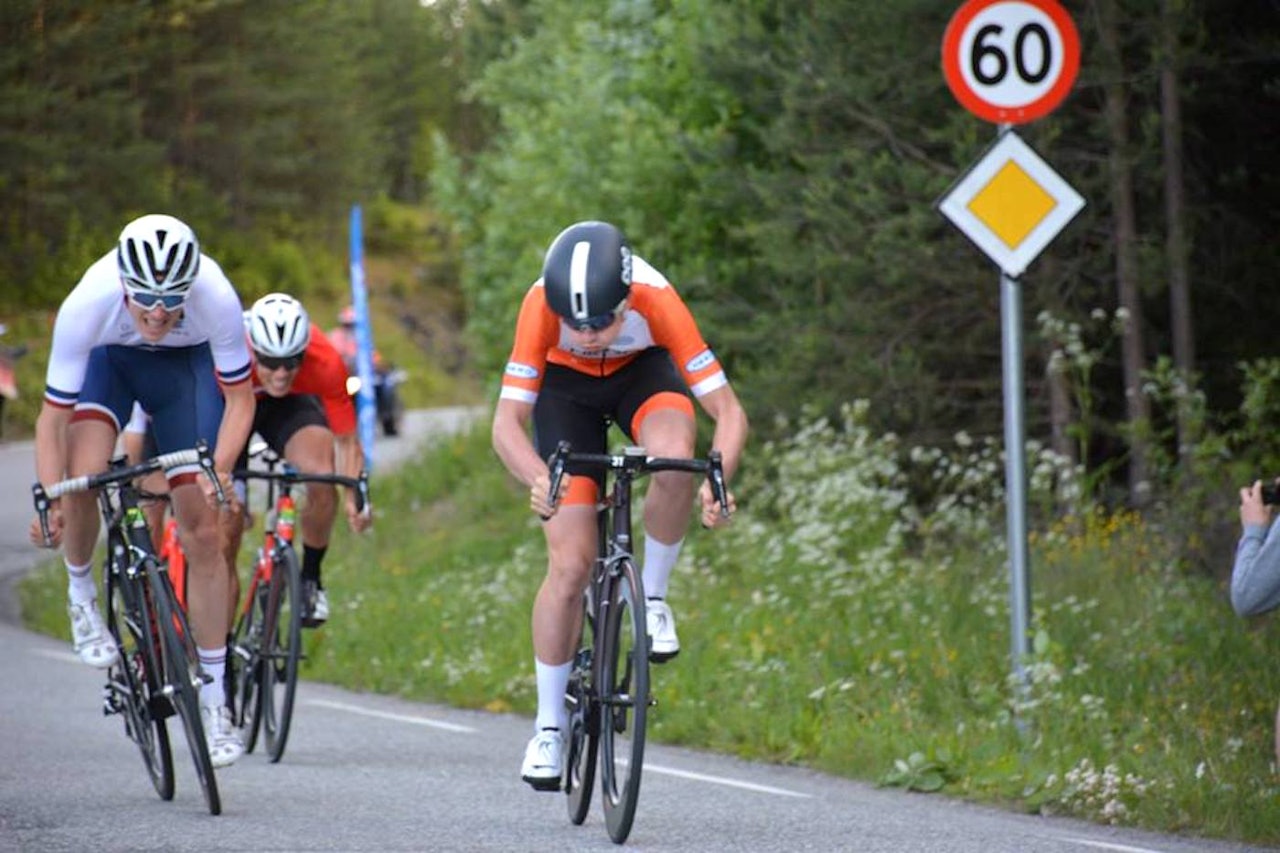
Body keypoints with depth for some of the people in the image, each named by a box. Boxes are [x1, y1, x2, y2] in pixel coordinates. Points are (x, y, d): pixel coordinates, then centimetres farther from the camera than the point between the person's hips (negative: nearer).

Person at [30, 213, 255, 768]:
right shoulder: (87, 306, -38)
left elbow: (239, 399, -22)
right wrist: (50, 502, -41)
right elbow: (54, 416, -29)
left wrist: (220, 468, -38)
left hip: (186, 365, 0)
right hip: (109, 359, 0)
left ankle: (214, 697, 4)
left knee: (202, 530, -6)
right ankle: (81, 595, 2)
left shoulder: (217, 301, -37)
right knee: (82, 476, -29)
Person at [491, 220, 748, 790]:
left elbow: (728, 412, -33)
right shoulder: (541, 305, -36)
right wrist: (538, 480, -53)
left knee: (675, 460, -36)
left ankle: (652, 595, -10)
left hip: (642, 371, 0)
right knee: (570, 565, -10)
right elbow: (507, 422, -33)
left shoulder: (656, 300, -37)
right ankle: (549, 727, 4)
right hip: (566, 386, 0)